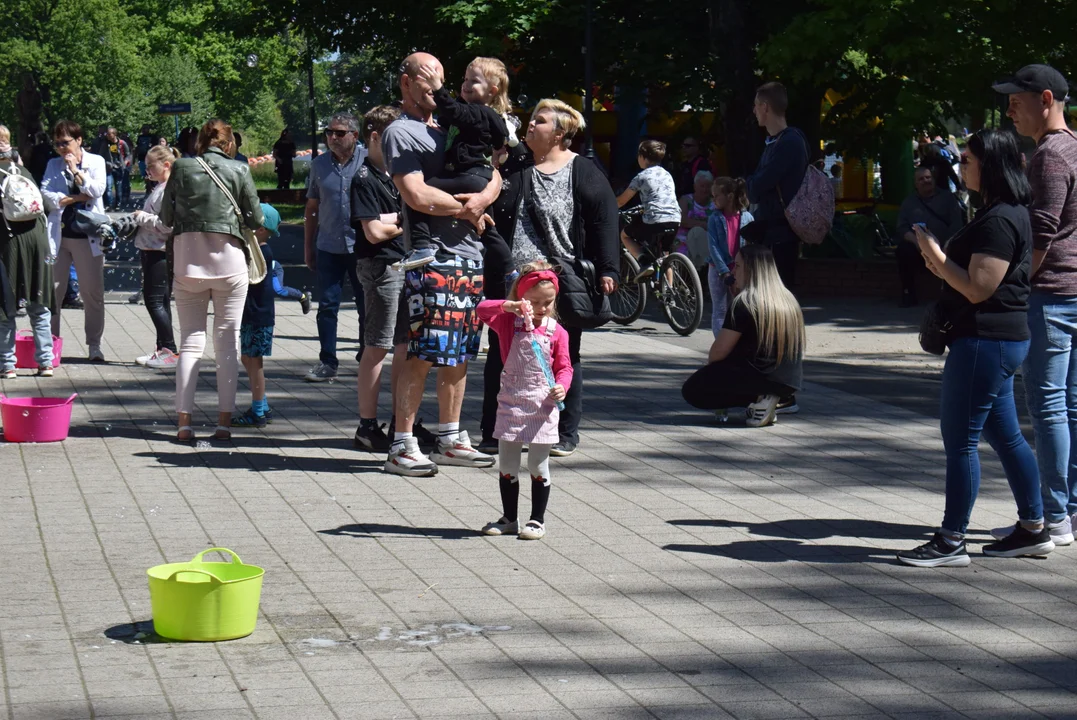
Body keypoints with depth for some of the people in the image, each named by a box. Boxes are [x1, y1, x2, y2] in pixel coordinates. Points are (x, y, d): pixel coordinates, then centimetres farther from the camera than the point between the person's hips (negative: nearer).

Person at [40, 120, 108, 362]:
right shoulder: (53, 165, 13)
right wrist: (76, 198, -9)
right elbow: (46, 192, -2)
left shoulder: (96, 162, 6)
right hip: (58, 234, 2)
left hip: (87, 235, -2)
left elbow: (97, 190, -8)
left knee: (93, 292, 1)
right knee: (52, 290, 1)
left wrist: (75, 171, -7)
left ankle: (94, 345, 8)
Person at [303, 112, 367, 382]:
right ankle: (327, 362, 6)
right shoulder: (319, 165, 7)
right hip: (329, 248, 2)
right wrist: (308, 248, 12)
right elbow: (312, 208, 13)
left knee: (366, 306, 7)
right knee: (327, 305, 0)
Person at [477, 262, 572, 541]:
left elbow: (564, 366, 2)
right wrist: (511, 306, -29)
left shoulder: (556, 332, 0)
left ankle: (537, 520, 11)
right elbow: (483, 309, -15)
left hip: (543, 406, -1)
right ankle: (509, 518, 21)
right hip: (511, 404, 2)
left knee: (538, 466, 2)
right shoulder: (508, 323, 0)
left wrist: (561, 387, -18)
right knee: (507, 466, 9)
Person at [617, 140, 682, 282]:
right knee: (663, 254, 29)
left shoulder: (642, 176, 2)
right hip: (675, 221, 6)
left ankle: (645, 262, -4)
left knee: (625, 235, 19)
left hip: (655, 221, -6)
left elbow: (621, 201, 8)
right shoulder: (667, 174, 20)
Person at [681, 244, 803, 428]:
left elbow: (718, 352, -10)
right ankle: (761, 398, 7)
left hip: (762, 377, -8)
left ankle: (756, 399, -8)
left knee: (692, 390, 5)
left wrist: (709, 363, 14)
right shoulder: (788, 300, 11)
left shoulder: (744, 302, -11)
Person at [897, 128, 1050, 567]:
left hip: (986, 341, -11)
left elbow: (979, 288, -22)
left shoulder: (999, 221, -19)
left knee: (959, 439, -6)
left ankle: (951, 542, -1)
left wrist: (937, 257, -17)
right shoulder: (1008, 214, 15)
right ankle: (1033, 529, 24)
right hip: (999, 338, 11)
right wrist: (943, 265, 12)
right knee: (1005, 435, 16)